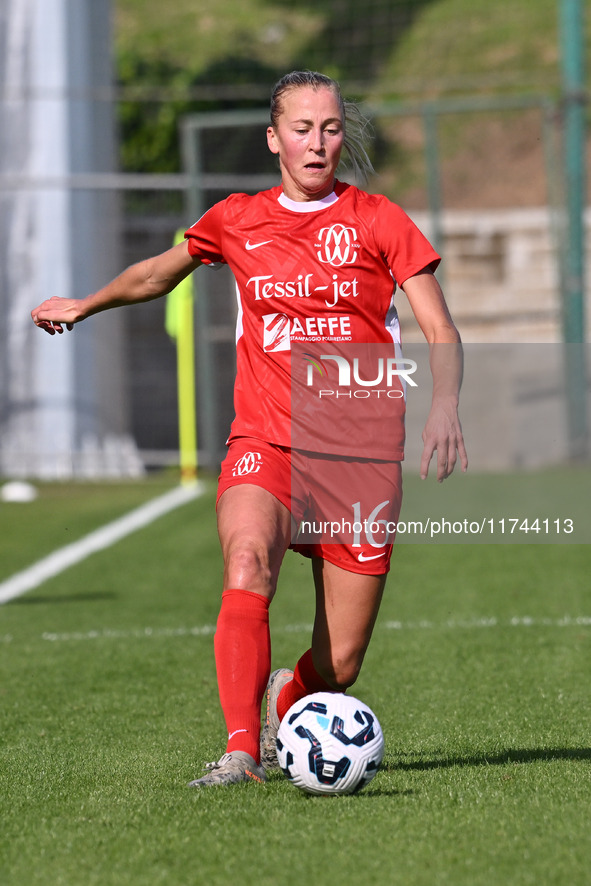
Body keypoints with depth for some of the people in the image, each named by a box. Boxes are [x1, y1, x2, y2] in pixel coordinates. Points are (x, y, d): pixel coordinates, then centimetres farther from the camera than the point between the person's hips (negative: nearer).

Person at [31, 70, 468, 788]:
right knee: (247, 562, -33)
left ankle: (284, 697, 34)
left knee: (336, 669, -1)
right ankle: (241, 749, -34)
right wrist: (85, 304, 40)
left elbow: (442, 333, -1)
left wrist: (444, 407, -19)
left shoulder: (378, 221, 2)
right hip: (264, 445, 1)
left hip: (360, 457, -1)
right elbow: (158, 273, 29)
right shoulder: (237, 221, 9)